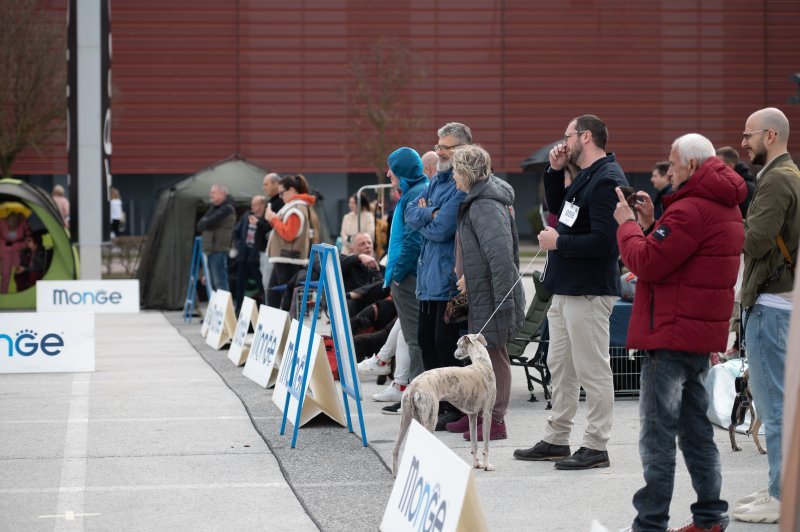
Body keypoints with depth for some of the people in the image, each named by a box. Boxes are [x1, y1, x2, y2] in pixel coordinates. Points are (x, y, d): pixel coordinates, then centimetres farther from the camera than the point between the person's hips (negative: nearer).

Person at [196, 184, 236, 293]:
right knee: (214, 282, 12)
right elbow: (200, 225, 15)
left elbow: (209, 223, -17)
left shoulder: (227, 209, -9)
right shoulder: (214, 207, 21)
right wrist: (205, 223, -3)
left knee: (220, 282, -13)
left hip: (219, 251, -10)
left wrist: (203, 223, 2)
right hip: (211, 250, 10)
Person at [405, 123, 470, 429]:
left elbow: (442, 230, -19)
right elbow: (411, 214, 8)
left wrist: (422, 217, 0)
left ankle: (456, 408, 4)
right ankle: (436, 403, 23)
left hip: (449, 275, -9)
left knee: (445, 342, -5)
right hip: (428, 275, 9)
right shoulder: (436, 182, 16)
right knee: (426, 340, 12)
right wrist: (431, 215, -11)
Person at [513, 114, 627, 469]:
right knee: (560, 366, 16)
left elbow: (603, 241, -26)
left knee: (592, 370, -3)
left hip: (589, 292, -11)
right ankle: (556, 439, 25)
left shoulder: (607, 181, -19)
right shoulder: (586, 177, 14)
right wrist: (555, 170, 13)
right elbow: (556, 202, 30)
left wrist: (558, 242, -15)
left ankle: (596, 447, 3)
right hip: (566, 288, 11)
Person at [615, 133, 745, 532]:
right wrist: (650, 223, 7)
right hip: (703, 332, 10)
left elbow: (646, 262, -19)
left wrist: (627, 224, -4)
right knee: (696, 428, 16)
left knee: (658, 433, -6)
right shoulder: (724, 206, 16)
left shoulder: (690, 210, -18)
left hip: (672, 334, -10)